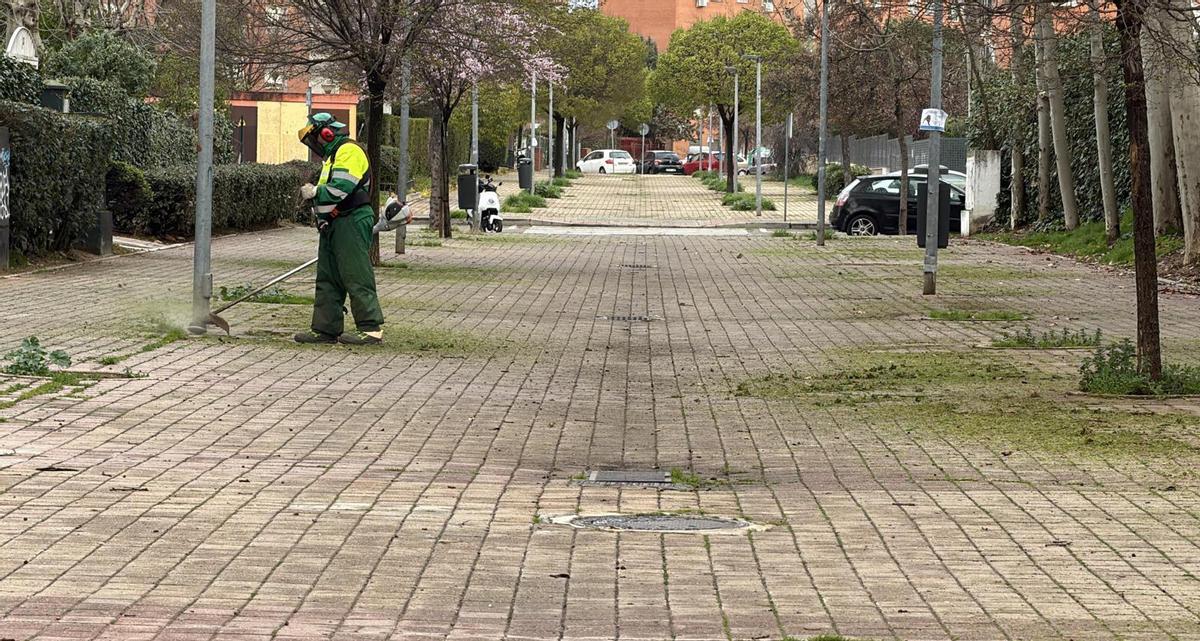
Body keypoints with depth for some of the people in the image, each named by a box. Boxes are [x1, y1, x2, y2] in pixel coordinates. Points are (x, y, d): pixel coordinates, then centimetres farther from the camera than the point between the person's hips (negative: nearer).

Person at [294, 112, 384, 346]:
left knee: (356, 278, -10)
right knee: (327, 279, 10)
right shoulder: (333, 155, 23)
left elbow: (340, 189, -22)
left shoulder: (349, 151, -12)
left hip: (351, 223, -11)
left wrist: (313, 192, -9)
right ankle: (326, 328, 12)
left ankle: (372, 329, -9)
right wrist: (315, 192, 8)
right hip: (334, 225, 11)